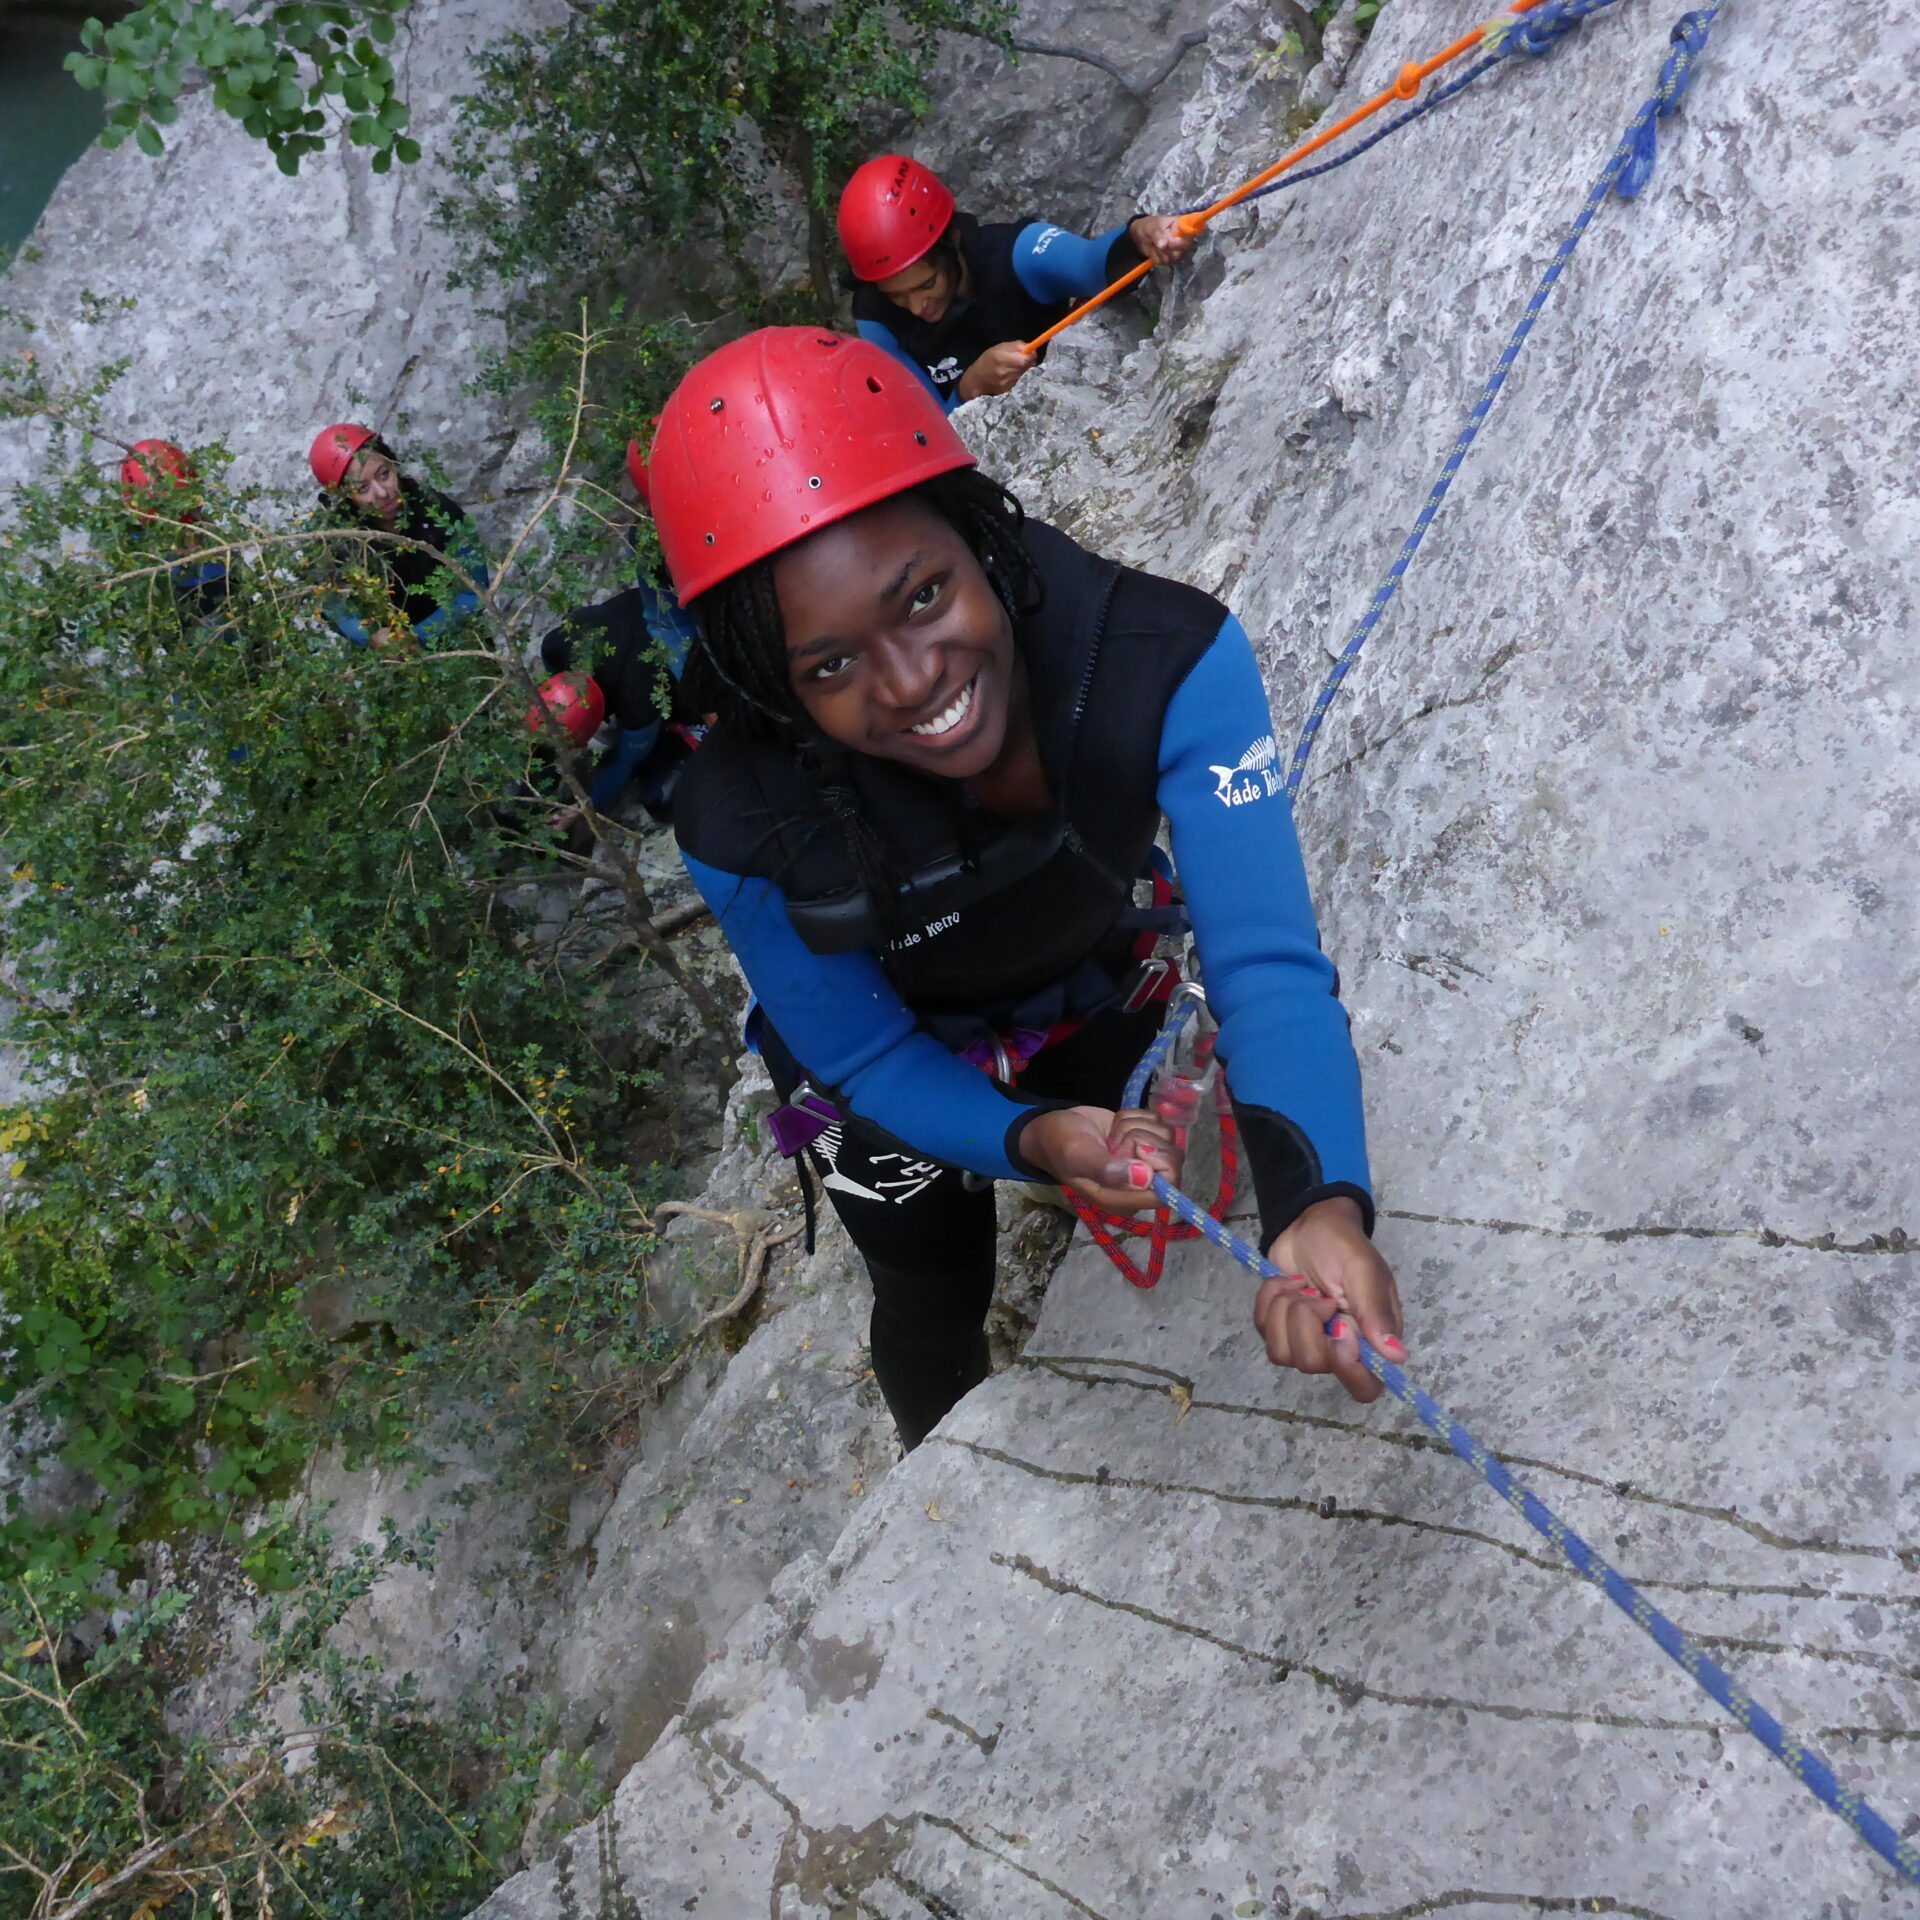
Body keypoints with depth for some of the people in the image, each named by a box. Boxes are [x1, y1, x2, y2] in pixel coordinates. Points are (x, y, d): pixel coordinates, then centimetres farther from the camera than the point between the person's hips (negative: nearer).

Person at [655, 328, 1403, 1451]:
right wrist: (1032, 1140, -44)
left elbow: (1265, 958, -44)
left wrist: (1319, 1206, -62)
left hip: (1101, 1000, 2)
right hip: (899, 1072, -1)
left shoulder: (1171, 661, -40)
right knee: (938, 1302, 22)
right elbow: (870, 1061, -23)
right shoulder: (748, 831, -39)